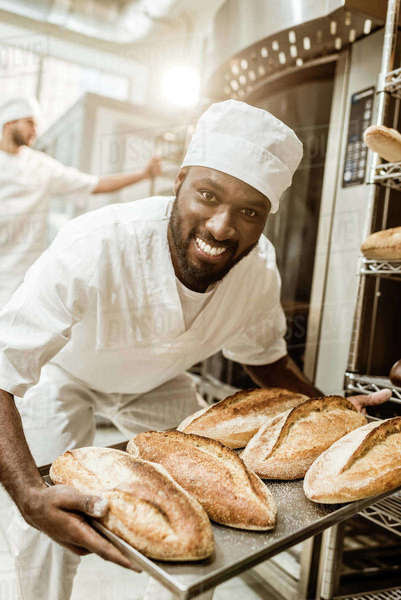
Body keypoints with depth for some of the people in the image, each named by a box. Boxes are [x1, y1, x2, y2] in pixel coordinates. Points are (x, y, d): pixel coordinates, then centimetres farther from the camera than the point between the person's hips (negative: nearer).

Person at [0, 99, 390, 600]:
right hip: (62, 373, -3)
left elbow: (263, 357, -4)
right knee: (48, 526, -10)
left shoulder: (259, 270, -25)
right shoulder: (93, 249, -43)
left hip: (154, 382, 4)